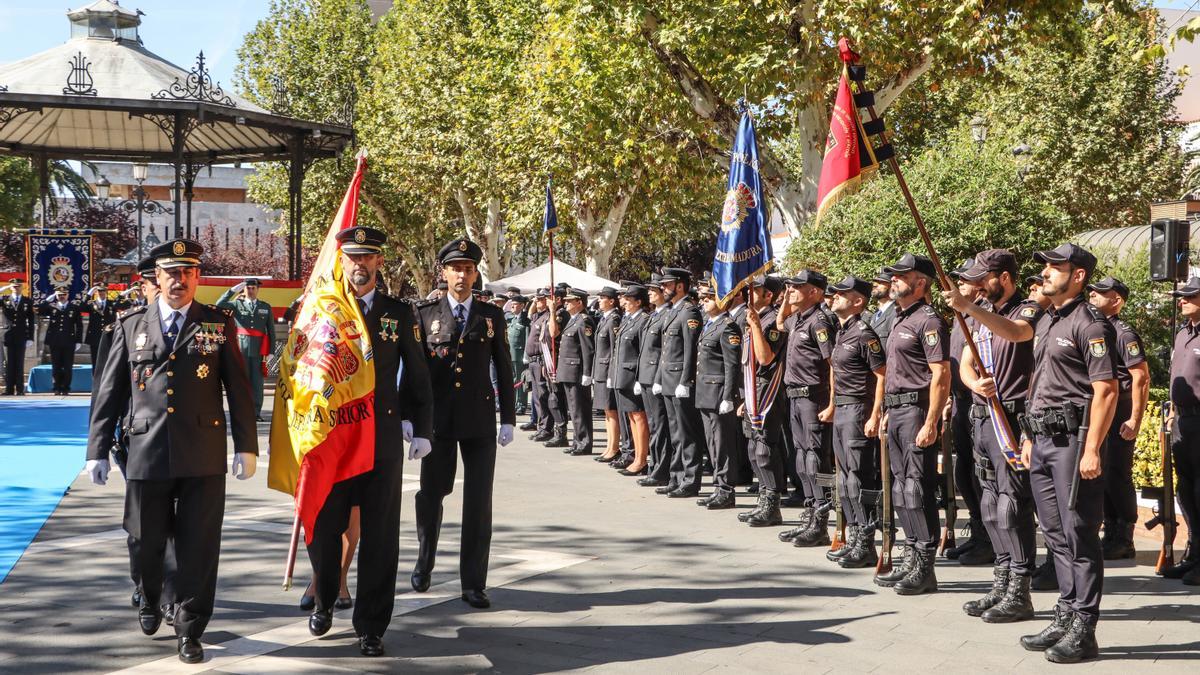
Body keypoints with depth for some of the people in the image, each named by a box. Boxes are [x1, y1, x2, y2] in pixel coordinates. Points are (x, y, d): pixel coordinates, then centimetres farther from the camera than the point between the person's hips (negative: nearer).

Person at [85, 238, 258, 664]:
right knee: (146, 542, 11)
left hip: (203, 457, -1)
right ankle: (150, 602, 40)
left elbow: (238, 390, 5)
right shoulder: (131, 325, 8)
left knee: (198, 548, 1)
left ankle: (190, 631, 13)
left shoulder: (218, 325, 5)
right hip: (147, 453, 1)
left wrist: (246, 446, 1)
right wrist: (98, 450, 6)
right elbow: (109, 392, 9)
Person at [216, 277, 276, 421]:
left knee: (257, 382, 1)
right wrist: (233, 290, -10)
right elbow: (219, 305, -8)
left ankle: (256, 412, 5)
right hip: (241, 349, -1)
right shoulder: (237, 304, 8)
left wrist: (271, 351, 5)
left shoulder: (265, 307, 11)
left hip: (259, 350, 1)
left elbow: (271, 330, 11)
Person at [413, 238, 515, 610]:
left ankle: (473, 583, 6)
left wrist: (508, 419, 4)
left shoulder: (492, 316, 7)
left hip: (479, 420, 0)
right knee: (431, 493, 9)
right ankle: (424, 562, 33)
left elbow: (504, 370, 8)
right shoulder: (425, 314, 4)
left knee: (478, 502, 0)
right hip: (437, 418, 0)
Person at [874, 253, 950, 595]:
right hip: (896, 411, 10)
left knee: (917, 489, -9)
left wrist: (930, 424, -23)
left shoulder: (928, 320, -12)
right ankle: (912, 559, 20)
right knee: (901, 488, 13)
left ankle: (925, 568, -5)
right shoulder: (900, 320, 18)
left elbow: (941, 376, -18)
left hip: (916, 410, -10)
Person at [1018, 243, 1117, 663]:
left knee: (1079, 535, -5)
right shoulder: (1046, 322, 17)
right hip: (1043, 439, 9)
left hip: (1072, 439, -9)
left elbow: (1106, 390, -17)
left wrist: (1092, 450, -21)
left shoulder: (1090, 325, -11)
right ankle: (1065, 618, 22)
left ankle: (1083, 632, 0)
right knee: (1056, 534, 13)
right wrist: (1029, 437, 19)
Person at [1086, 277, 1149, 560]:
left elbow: (1142, 378, -16)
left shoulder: (1124, 333, -11)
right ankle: (1111, 536, 20)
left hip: (1119, 416, -8)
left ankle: (1124, 542, 3)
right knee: (1102, 476, 11)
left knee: (1118, 477, -4)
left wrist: (1135, 420, -20)